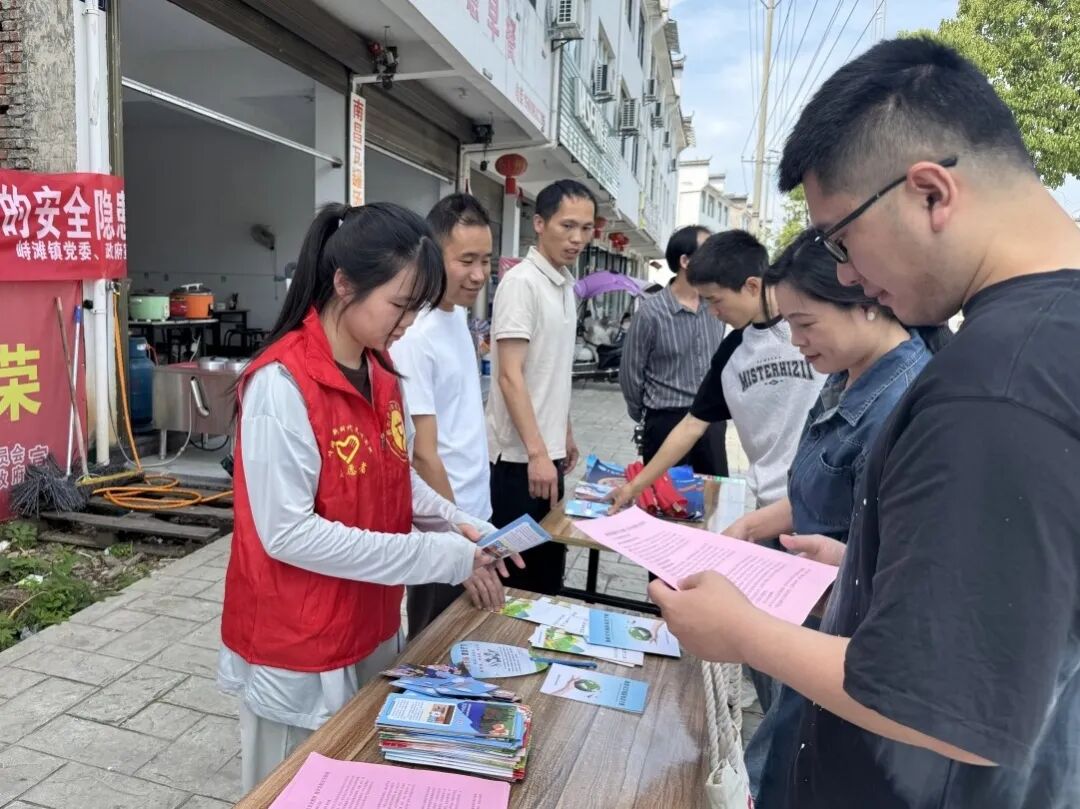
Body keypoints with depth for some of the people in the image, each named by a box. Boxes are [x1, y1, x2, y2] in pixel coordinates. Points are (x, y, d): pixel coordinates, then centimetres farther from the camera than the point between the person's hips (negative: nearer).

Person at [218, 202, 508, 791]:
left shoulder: (380, 373, 1)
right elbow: (288, 532, -24)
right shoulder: (281, 384, -23)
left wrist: (456, 525, -6)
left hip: (370, 629, 7)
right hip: (300, 649, -7)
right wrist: (438, 557, -23)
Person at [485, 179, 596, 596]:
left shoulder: (566, 285, 11)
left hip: (548, 450, 9)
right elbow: (510, 377, -21)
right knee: (518, 570, 5)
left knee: (548, 565, 19)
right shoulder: (521, 282, -15)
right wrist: (536, 452, -24)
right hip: (519, 456, -8)